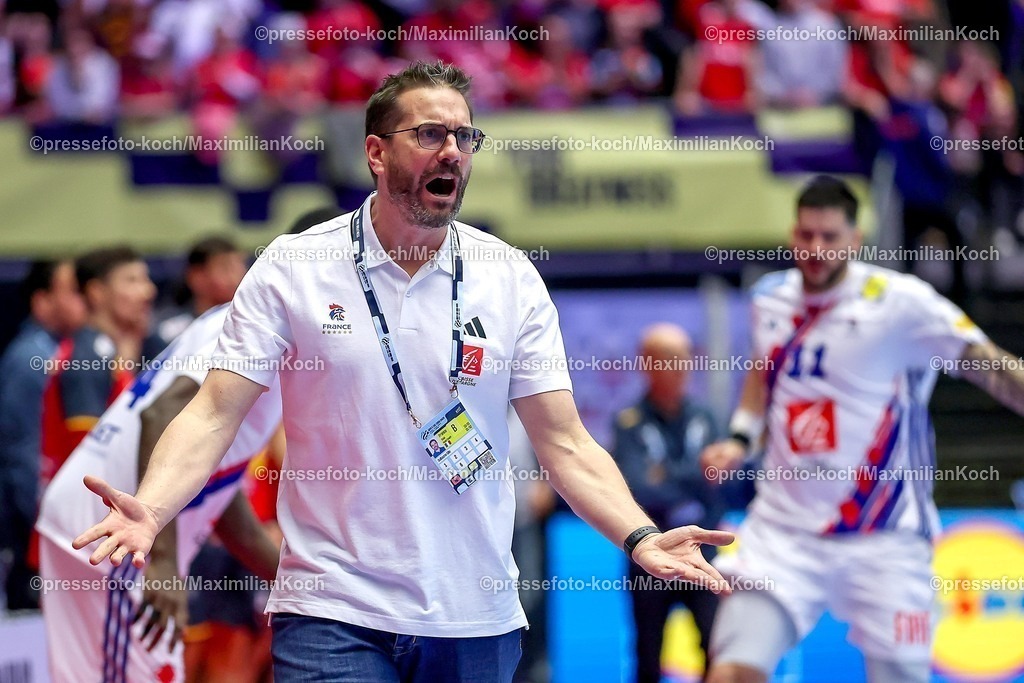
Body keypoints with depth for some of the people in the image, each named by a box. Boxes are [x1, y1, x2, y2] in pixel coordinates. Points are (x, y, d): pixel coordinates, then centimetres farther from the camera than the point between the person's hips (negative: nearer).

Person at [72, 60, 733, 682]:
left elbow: (565, 442, 3)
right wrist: (151, 510, -23)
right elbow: (215, 414, -5)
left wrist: (641, 537, -14)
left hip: (478, 622, 2)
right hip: (333, 618, -2)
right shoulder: (293, 268, -1)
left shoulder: (512, 278, 4)